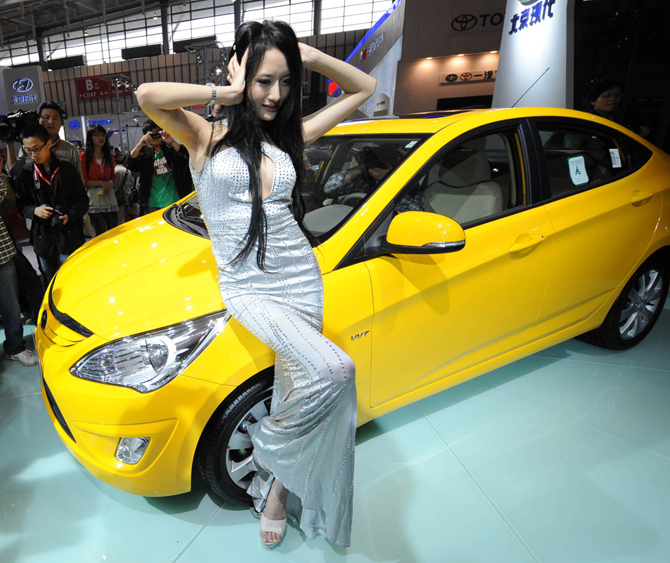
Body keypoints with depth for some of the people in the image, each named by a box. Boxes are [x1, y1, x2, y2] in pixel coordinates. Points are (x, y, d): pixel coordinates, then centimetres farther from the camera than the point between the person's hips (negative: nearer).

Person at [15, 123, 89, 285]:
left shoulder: (67, 168, -2)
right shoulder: (27, 172, 3)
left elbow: (83, 200, 0)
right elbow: (22, 205, 8)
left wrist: (70, 215, -18)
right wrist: (34, 211, -14)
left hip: (69, 236, -3)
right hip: (42, 238, 3)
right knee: (50, 283, 14)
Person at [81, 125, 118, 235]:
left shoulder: (109, 155, 14)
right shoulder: (84, 156, -1)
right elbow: (83, 180, -3)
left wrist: (110, 183, 0)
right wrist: (101, 183, -12)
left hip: (109, 196, 4)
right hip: (93, 198, -4)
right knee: (101, 233, -7)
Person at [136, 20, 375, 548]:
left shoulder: (291, 137, 10)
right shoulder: (208, 138, 1)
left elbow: (364, 88, 18)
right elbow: (148, 95, -20)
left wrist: (309, 55, 5)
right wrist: (225, 93, -9)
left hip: (302, 279, 4)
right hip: (248, 287, -4)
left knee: (295, 385, 8)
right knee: (332, 371, -24)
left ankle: (275, 482, 35)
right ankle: (272, 453, 6)